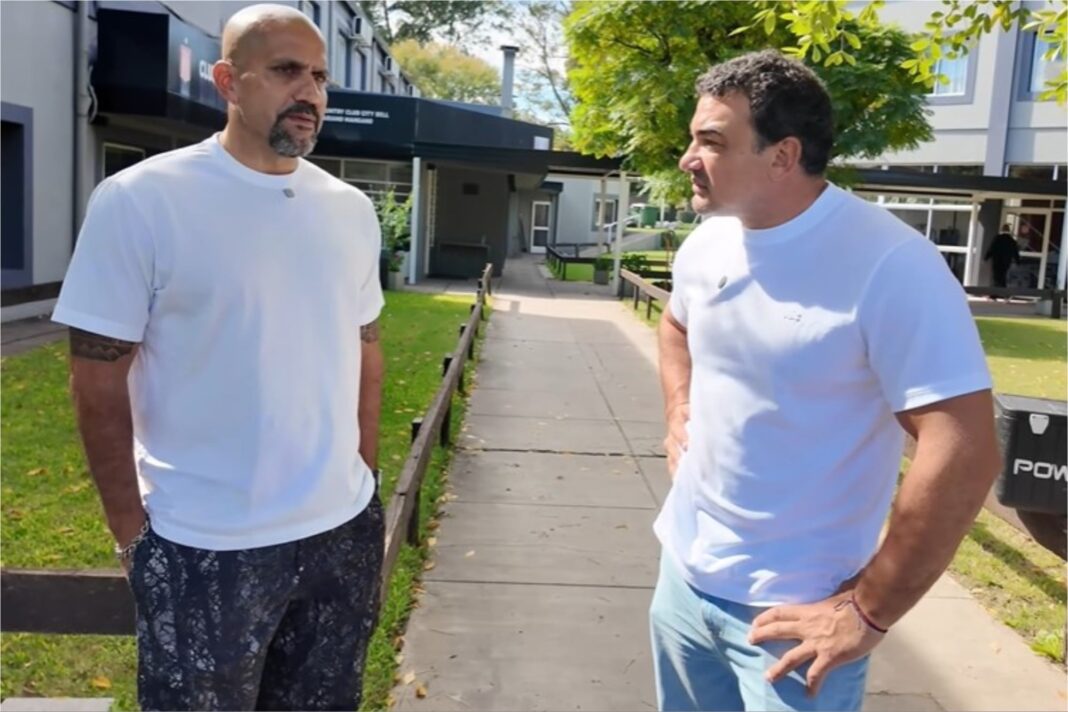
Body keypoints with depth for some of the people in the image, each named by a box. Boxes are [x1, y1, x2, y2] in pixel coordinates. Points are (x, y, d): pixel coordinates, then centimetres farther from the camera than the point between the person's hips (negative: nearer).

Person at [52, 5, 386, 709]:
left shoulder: (351, 209, 5)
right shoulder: (139, 200, -11)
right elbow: (100, 382, -9)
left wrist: (363, 479, 9)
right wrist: (132, 532, -8)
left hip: (344, 531, 5)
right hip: (206, 549, -4)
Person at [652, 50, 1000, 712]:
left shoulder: (890, 265, -22)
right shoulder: (707, 242, 0)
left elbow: (965, 454, -24)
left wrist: (868, 613, -19)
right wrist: (679, 417, 7)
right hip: (684, 574, 7)